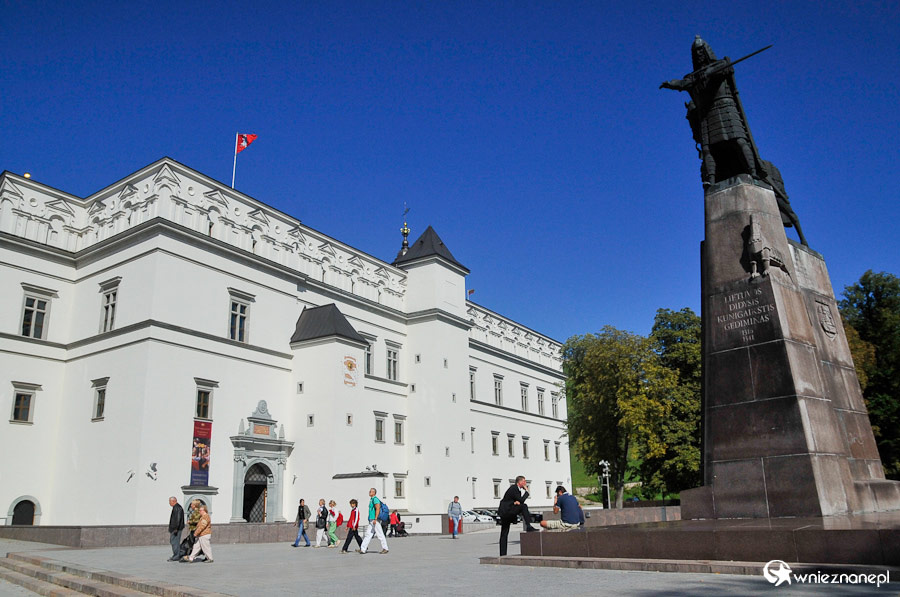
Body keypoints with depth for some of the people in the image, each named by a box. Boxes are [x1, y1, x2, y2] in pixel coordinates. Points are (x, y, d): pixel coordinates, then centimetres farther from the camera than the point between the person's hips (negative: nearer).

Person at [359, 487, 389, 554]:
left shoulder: (375, 499, -12)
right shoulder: (371, 500, 19)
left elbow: (378, 509, -20)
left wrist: (375, 519, -25)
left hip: (375, 520, -10)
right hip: (371, 521, 10)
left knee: (380, 535, -3)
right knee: (368, 534, 5)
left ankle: (385, 548, 5)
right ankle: (362, 549, 2)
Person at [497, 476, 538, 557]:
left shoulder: (517, 489, 14)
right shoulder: (513, 488, -15)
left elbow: (519, 501, 15)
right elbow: (521, 500, -19)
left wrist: (516, 502, -8)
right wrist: (526, 491, -7)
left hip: (507, 513, 10)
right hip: (506, 510, -10)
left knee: (504, 534, 8)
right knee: (524, 506, -22)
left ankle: (502, 554, 9)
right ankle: (528, 527, -23)